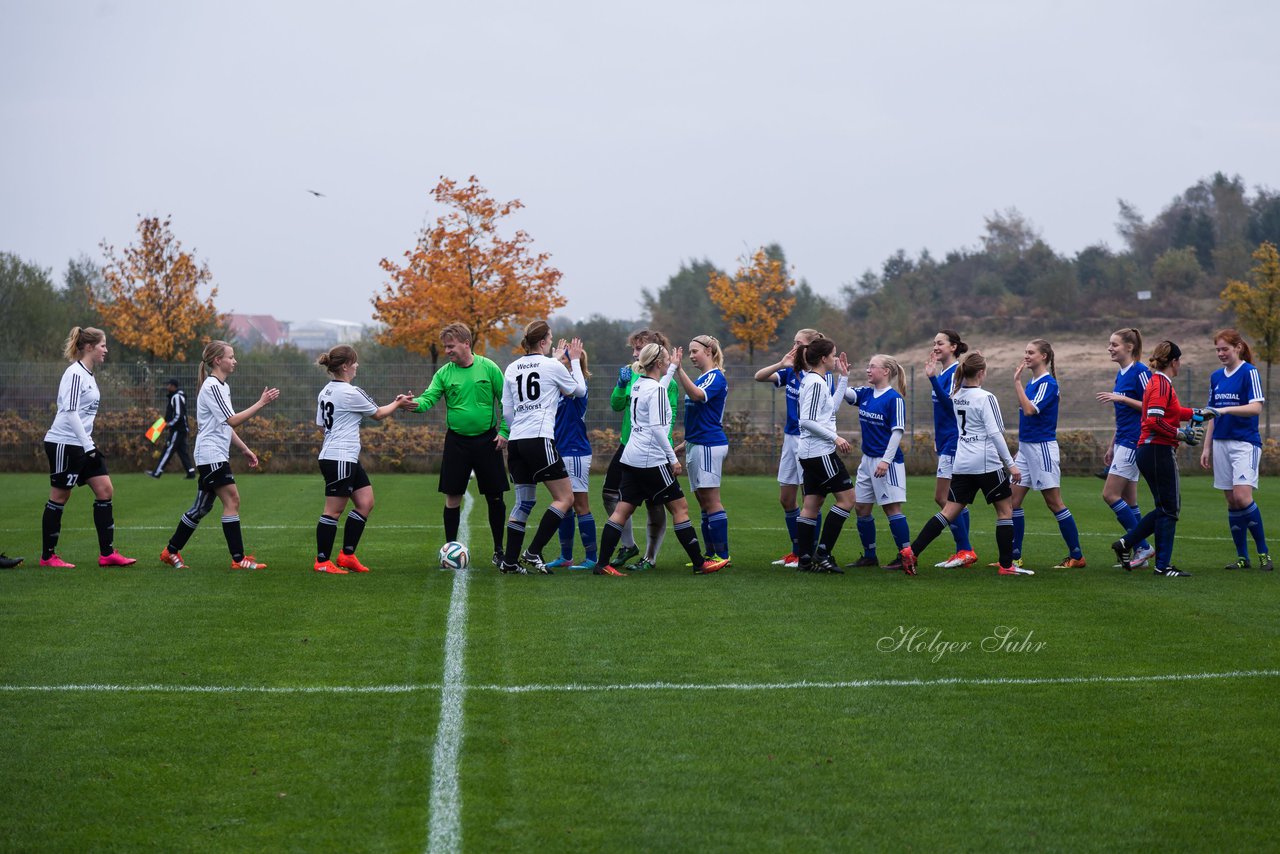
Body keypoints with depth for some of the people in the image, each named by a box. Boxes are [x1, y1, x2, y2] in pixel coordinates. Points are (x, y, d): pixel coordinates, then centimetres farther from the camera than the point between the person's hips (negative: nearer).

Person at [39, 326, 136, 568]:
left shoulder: (88, 374, 14)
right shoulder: (75, 374, -15)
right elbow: (70, 412, -21)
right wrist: (88, 445, -20)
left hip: (82, 444, 10)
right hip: (64, 444, -10)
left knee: (105, 491, 3)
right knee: (59, 497, -1)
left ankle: (107, 553, 4)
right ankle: (47, 556, 9)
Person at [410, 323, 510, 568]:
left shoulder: (488, 368, -4)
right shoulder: (444, 373, -1)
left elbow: (505, 400, 0)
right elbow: (429, 398, -12)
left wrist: (504, 431, -6)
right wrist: (415, 403, -34)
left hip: (487, 439, -1)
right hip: (457, 440, 1)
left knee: (495, 497, 3)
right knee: (452, 497, 0)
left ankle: (499, 550, 16)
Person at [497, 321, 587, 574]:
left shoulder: (511, 369, 12)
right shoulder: (552, 366, -3)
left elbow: (507, 411, 15)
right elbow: (579, 390, 12)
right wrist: (575, 360, 23)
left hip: (516, 441, 7)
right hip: (539, 440, -7)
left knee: (524, 502, 13)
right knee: (565, 498, 0)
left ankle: (510, 560, 8)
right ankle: (533, 552, -8)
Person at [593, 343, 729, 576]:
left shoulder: (638, 384, 12)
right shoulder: (656, 390, -13)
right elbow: (657, 428, -18)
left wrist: (673, 368, 44)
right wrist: (673, 459, -13)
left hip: (631, 458, 8)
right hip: (651, 459, -8)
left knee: (622, 509, 4)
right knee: (679, 506, 1)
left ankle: (602, 563, -2)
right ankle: (700, 563, 4)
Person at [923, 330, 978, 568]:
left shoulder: (956, 372, -13)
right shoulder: (943, 373, 15)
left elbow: (950, 403, -25)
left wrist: (933, 378, -30)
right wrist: (937, 439, 22)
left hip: (954, 443, -10)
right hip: (946, 442, 10)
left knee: (942, 498, -9)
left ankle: (965, 550, -6)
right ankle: (963, 552, 12)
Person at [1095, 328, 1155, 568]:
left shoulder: (1140, 372, -13)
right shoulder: (1121, 374, 15)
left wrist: (1122, 398, -20)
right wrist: (1112, 447, 22)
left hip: (1134, 442, -10)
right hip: (1123, 442, 10)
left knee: (1110, 495, -11)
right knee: (1129, 501, 8)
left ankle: (1143, 546, -5)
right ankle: (1141, 554, 11)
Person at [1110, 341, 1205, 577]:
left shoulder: (1158, 383, 16)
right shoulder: (1162, 385, -14)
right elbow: (1154, 421, -23)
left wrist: (1197, 413, 37)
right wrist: (1182, 435, -20)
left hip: (1149, 451, 10)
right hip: (1159, 451, -10)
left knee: (1168, 507, 15)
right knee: (1169, 509, -2)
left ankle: (1125, 543, 14)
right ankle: (1163, 565, 2)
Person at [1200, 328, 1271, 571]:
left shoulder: (1249, 372, -7)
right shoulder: (1216, 377, 13)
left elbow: (1256, 407, -17)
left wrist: (1226, 409, -29)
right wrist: (1207, 448, 15)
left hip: (1245, 443, -6)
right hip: (1221, 443, 6)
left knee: (1242, 497, -17)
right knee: (1231, 501, 5)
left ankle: (1263, 552, -6)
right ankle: (1242, 557, 10)